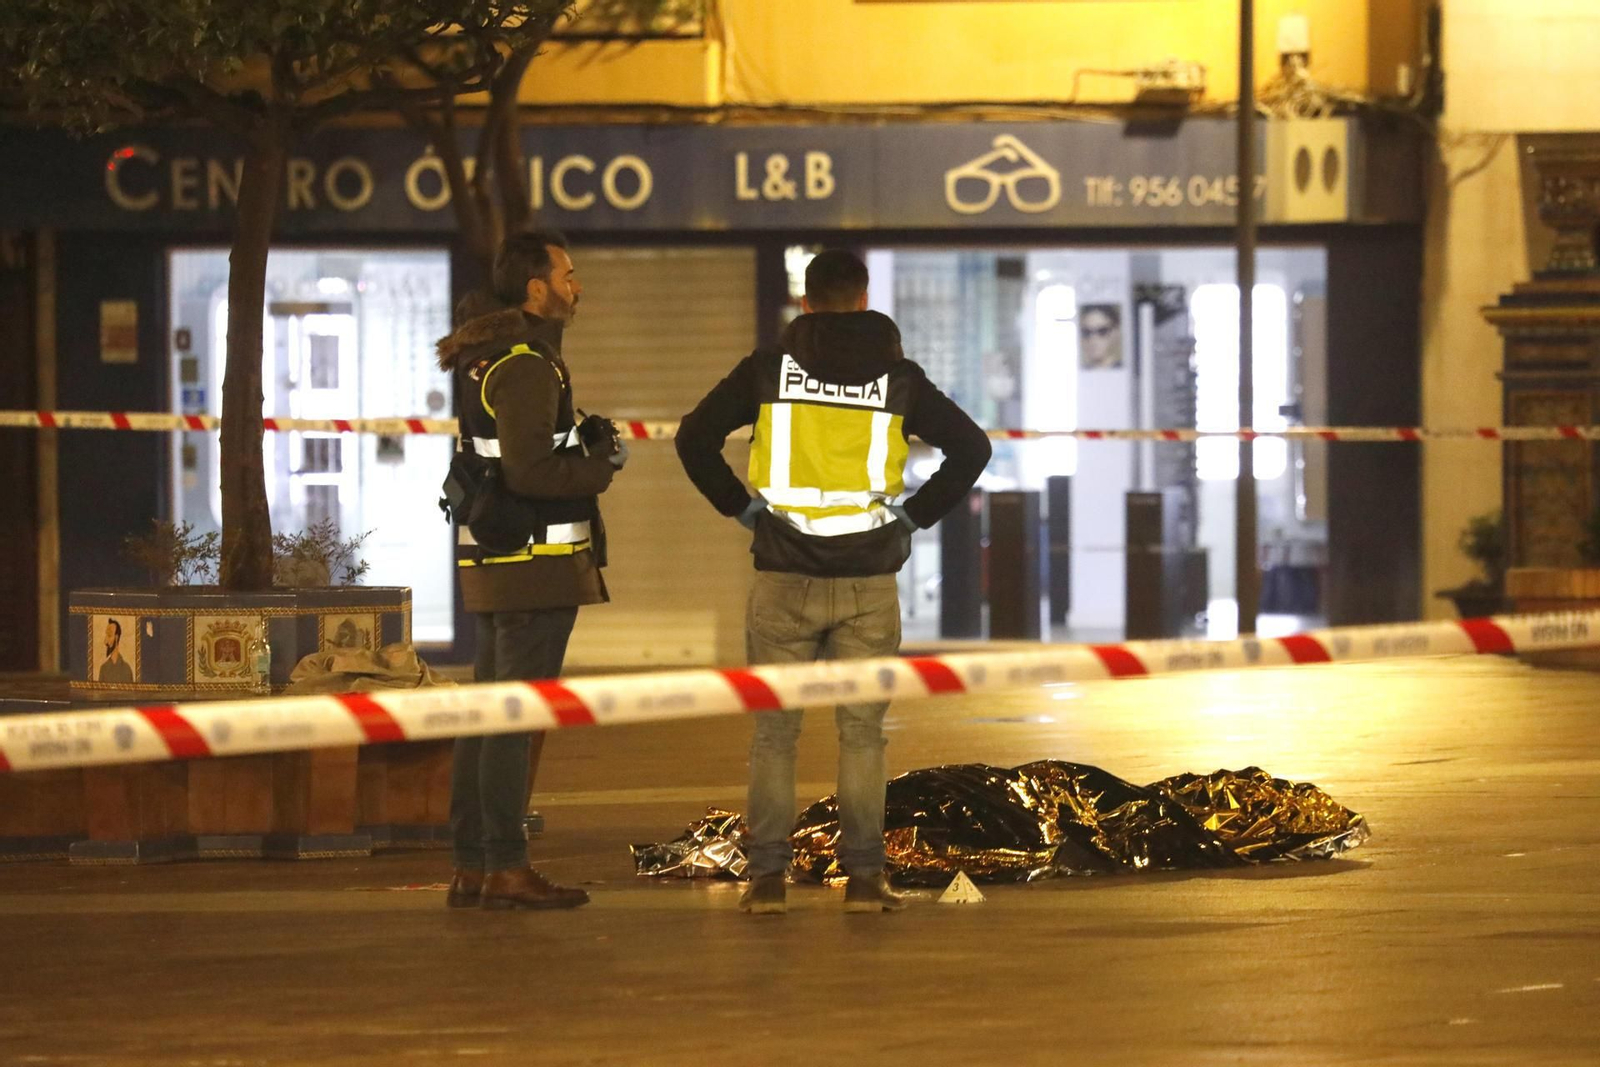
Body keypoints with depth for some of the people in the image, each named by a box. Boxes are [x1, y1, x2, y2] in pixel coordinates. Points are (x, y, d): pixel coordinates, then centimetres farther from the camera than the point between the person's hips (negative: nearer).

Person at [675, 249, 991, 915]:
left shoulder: (770, 368, 1)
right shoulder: (897, 377, 3)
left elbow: (695, 438, -4)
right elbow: (971, 447, 0)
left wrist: (741, 507, 4)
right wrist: (917, 513, 6)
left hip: (784, 581, 0)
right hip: (868, 581, 0)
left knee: (774, 730, 5)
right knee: (862, 731, 5)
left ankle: (767, 877, 1)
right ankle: (863, 877, 2)